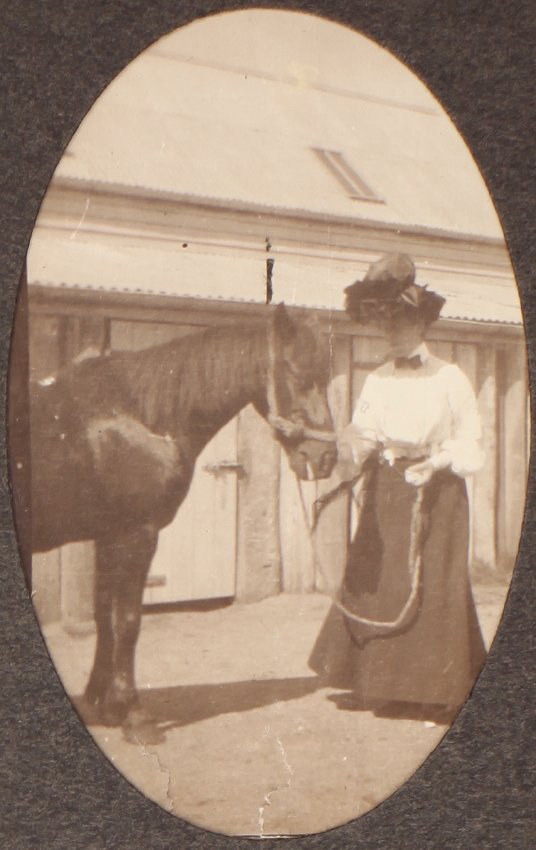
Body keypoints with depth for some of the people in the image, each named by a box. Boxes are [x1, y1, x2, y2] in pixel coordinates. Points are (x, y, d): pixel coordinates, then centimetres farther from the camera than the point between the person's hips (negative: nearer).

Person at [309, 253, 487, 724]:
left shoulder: (449, 379, -2)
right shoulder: (377, 380, 9)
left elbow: (470, 443, 0)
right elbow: (363, 431, 1)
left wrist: (439, 462, -16)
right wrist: (354, 447, -21)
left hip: (436, 492, -4)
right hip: (384, 492, 4)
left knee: (434, 586, -3)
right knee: (375, 581, 3)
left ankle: (436, 689, 7)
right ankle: (377, 683, 13)